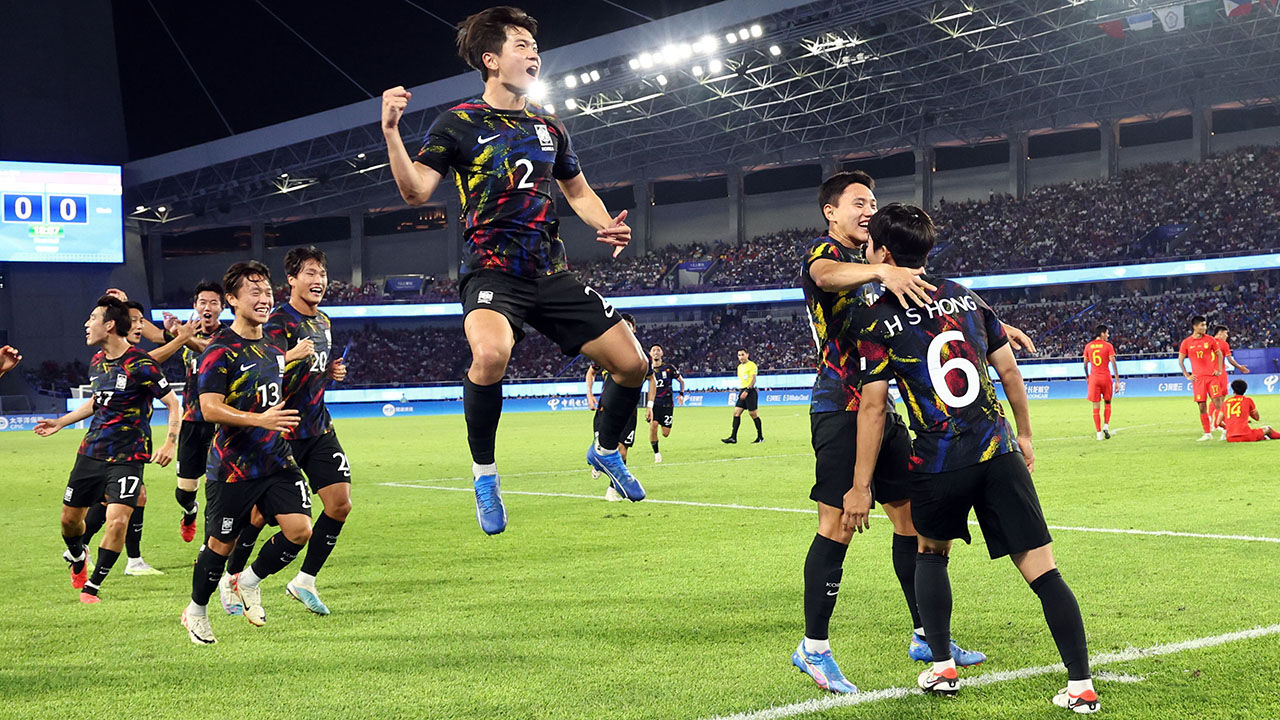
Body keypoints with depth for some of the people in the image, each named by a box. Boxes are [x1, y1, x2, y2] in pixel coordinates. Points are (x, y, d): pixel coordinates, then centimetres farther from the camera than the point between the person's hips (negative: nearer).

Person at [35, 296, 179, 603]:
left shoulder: (140, 364, -16)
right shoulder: (96, 361, 7)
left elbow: (173, 403, -12)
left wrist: (169, 444, -23)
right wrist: (60, 422, 28)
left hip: (127, 457, -7)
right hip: (91, 450, 7)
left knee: (117, 520, -17)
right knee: (70, 517, 13)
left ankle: (92, 586, 0)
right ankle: (77, 558, 46)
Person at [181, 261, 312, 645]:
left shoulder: (274, 345, 11)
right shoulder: (220, 350, -12)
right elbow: (209, 408, -22)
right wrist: (259, 419, -29)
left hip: (277, 461, 6)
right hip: (233, 466, -6)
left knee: (300, 529, -9)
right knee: (220, 544, 4)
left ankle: (249, 582, 16)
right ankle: (196, 611, 29)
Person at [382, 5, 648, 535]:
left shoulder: (548, 126, 14)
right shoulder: (458, 123, -2)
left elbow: (578, 192, 26)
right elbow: (416, 191, -12)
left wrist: (606, 225, 6)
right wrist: (390, 131, -27)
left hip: (552, 274, 6)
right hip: (493, 272, -6)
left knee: (633, 363, 1)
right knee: (489, 353, -37)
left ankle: (606, 450, 32)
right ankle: (483, 470, -14)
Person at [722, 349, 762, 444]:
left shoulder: (752, 365, -7)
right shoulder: (739, 367, 18)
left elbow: (753, 379, -15)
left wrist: (747, 391, -23)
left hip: (750, 391, -8)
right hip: (742, 392, 8)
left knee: (753, 414, -4)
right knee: (736, 412, -2)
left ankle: (760, 437, 6)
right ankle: (733, 437, -6)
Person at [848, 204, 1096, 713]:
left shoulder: (878, 322, -2)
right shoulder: (965, 297, 11)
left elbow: (873, 408, -5)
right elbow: (1009, 370, 14)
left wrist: (860, 487, -2)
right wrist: (1024, 435, 25)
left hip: (938, 464, -2)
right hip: (999, 452, 3)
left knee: (931, 552, 24)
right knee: (1043, 571, 1)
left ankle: (941, 668, 21)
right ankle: (1081, 686, -2)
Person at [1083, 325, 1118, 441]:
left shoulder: (1088, 346, 5)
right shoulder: (1108, 346, -4)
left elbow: (1085, 364, 10)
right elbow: (1113, 363, -9)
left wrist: (1087, 378, 23)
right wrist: (1117, 381, -8)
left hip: (1093, 377, 2)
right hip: (1106, 377, -2)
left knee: (1096, 407, 3)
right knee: (1108, 402, 18)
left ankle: (1099, 432, 1)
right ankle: (1106, 425, 3)